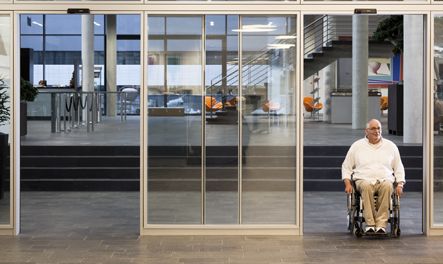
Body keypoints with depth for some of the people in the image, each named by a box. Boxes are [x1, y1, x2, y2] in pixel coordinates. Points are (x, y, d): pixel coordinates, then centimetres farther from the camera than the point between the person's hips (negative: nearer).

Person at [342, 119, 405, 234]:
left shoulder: (391, 146, 18)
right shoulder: (357, 146, 15)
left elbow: (399, 168, 21)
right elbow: (346, 166, 18)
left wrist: (400, 184, 4)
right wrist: (347, 184, 2)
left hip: (385, 180, 1)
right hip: (364, 180, -1)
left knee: (387, 186, -37)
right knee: (366, 186, -38)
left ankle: (381, 224, -37)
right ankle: (370, 223, -36)